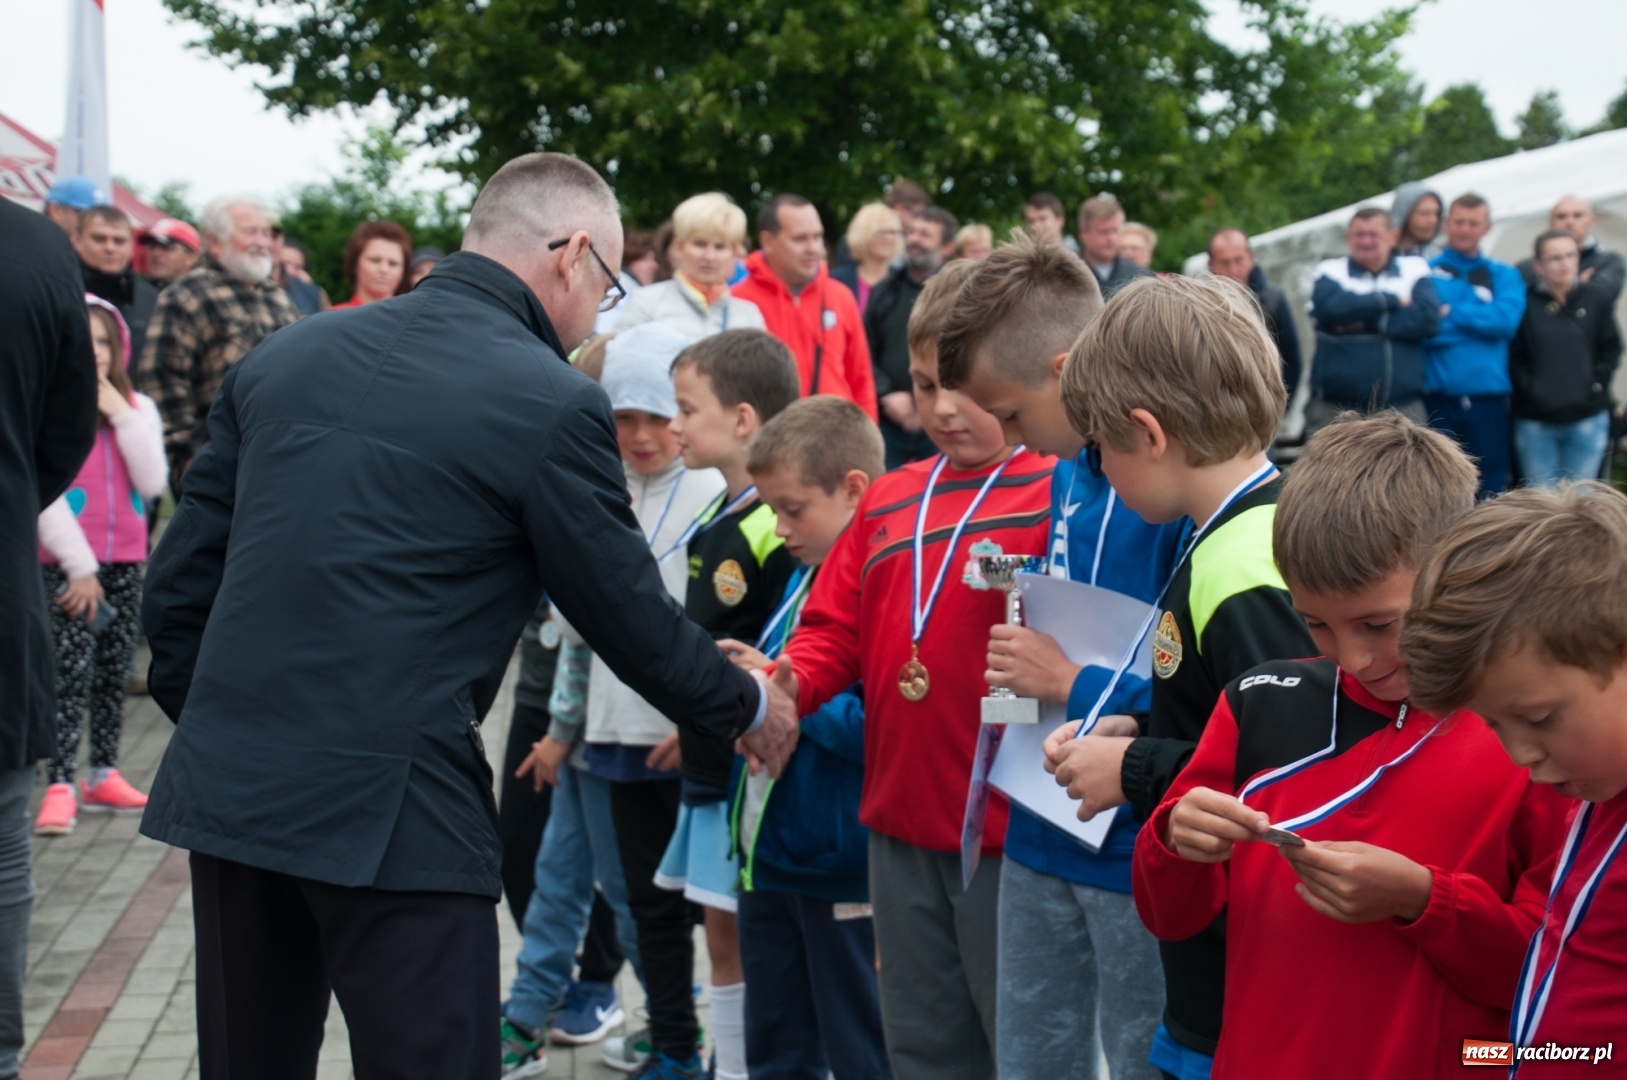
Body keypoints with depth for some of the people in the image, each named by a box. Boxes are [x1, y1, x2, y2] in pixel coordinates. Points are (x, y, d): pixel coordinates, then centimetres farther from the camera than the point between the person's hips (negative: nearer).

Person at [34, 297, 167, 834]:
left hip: (123, 563, 5)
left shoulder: (138, 408, 8)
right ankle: (59, 786, -11)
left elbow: (152, 482, -5)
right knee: (70, 671, -11)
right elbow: (45, 496, -9)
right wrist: (80, 568, -12)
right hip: (67, 566, -4)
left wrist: (121, 414, -9)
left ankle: (103, 775, 19)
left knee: (114, 670, 9)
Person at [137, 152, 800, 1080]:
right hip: (389, 811, -6)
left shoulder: (287, 354, 9)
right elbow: (630, 616, 0)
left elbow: (179, 579, 11)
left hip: (223, 786, 7)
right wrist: (749, 709, 17)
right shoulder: (553, 404, -8)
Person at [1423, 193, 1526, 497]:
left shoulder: (1503, 276, 12)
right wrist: (1480, 322, -8)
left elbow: (1507, 319, -7)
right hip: (1436, 398, -1)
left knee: (1491, 488, 4)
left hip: (1487, 397, 2)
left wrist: (1450, 313, -7)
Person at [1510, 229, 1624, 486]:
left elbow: (1611, 349, 6)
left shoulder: (1597, 296, 2)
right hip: (1535, 421, -1)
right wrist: (1530, 391, -13)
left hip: (1588, 418, 1)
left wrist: (1594, 385, -5)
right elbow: (1514, 357, -3)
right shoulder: (1524, 302, -5)